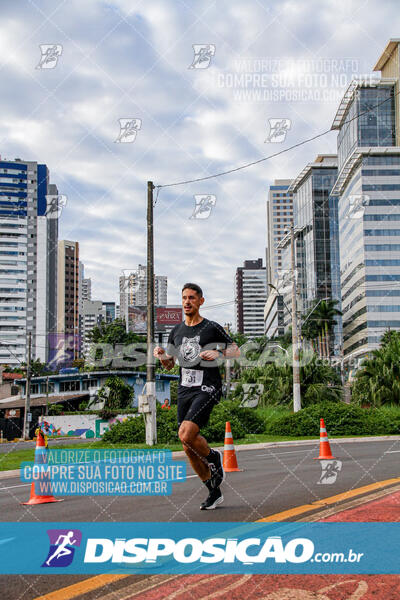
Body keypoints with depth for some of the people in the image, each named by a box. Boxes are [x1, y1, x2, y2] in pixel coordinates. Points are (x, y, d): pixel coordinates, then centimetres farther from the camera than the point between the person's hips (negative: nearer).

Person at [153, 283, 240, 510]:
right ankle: (214, 492, 20)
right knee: (189, 446, 4)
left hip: (208, 389, -6)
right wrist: (162, 355, -2)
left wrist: (217, 353, -14)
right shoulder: (177, 331, 13)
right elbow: (169, 364, 20)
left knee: (186, 435, -24)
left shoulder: (212, 328, -2)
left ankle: (214, 458, 8)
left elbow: (236, 351, 4)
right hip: (185, 390, 6)